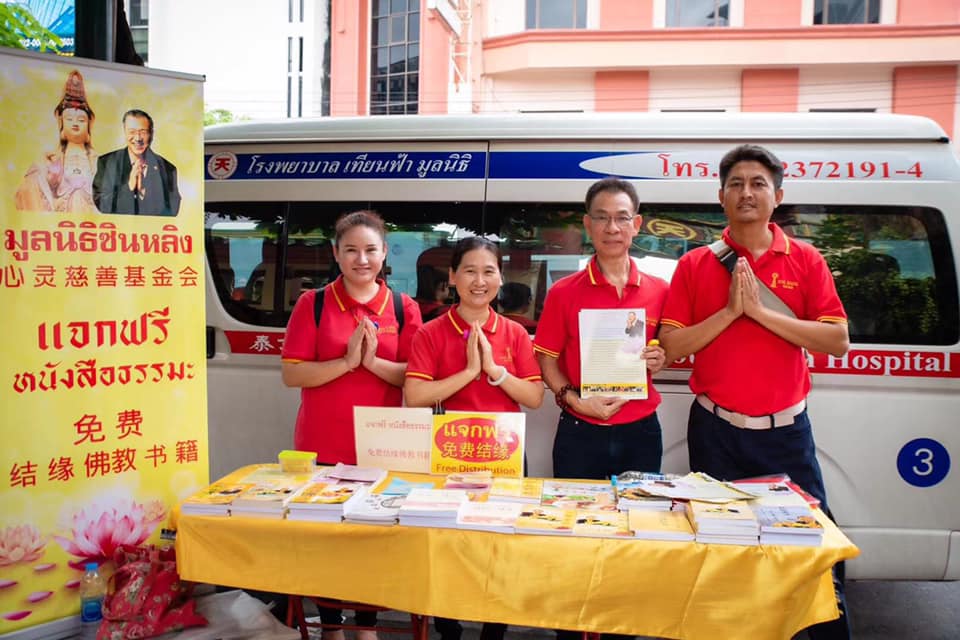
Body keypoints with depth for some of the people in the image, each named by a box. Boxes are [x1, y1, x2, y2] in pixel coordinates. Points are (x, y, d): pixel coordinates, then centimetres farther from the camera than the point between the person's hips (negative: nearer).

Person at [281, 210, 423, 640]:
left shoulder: (404, 308, 1)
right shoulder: (313, 303, -2)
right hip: (323, 446, -1)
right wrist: (346, 362, -20)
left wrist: (374, 361, -18)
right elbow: (291, 374, -8)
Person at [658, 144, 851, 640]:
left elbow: (838, 341, -7)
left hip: (785, 429, 0)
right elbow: (672, 346, -4)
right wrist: (729, 311, -15)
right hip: (715, 430, 0)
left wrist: (761, 311, -15)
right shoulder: (695, 265, 1)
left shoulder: (805, 260, 1)